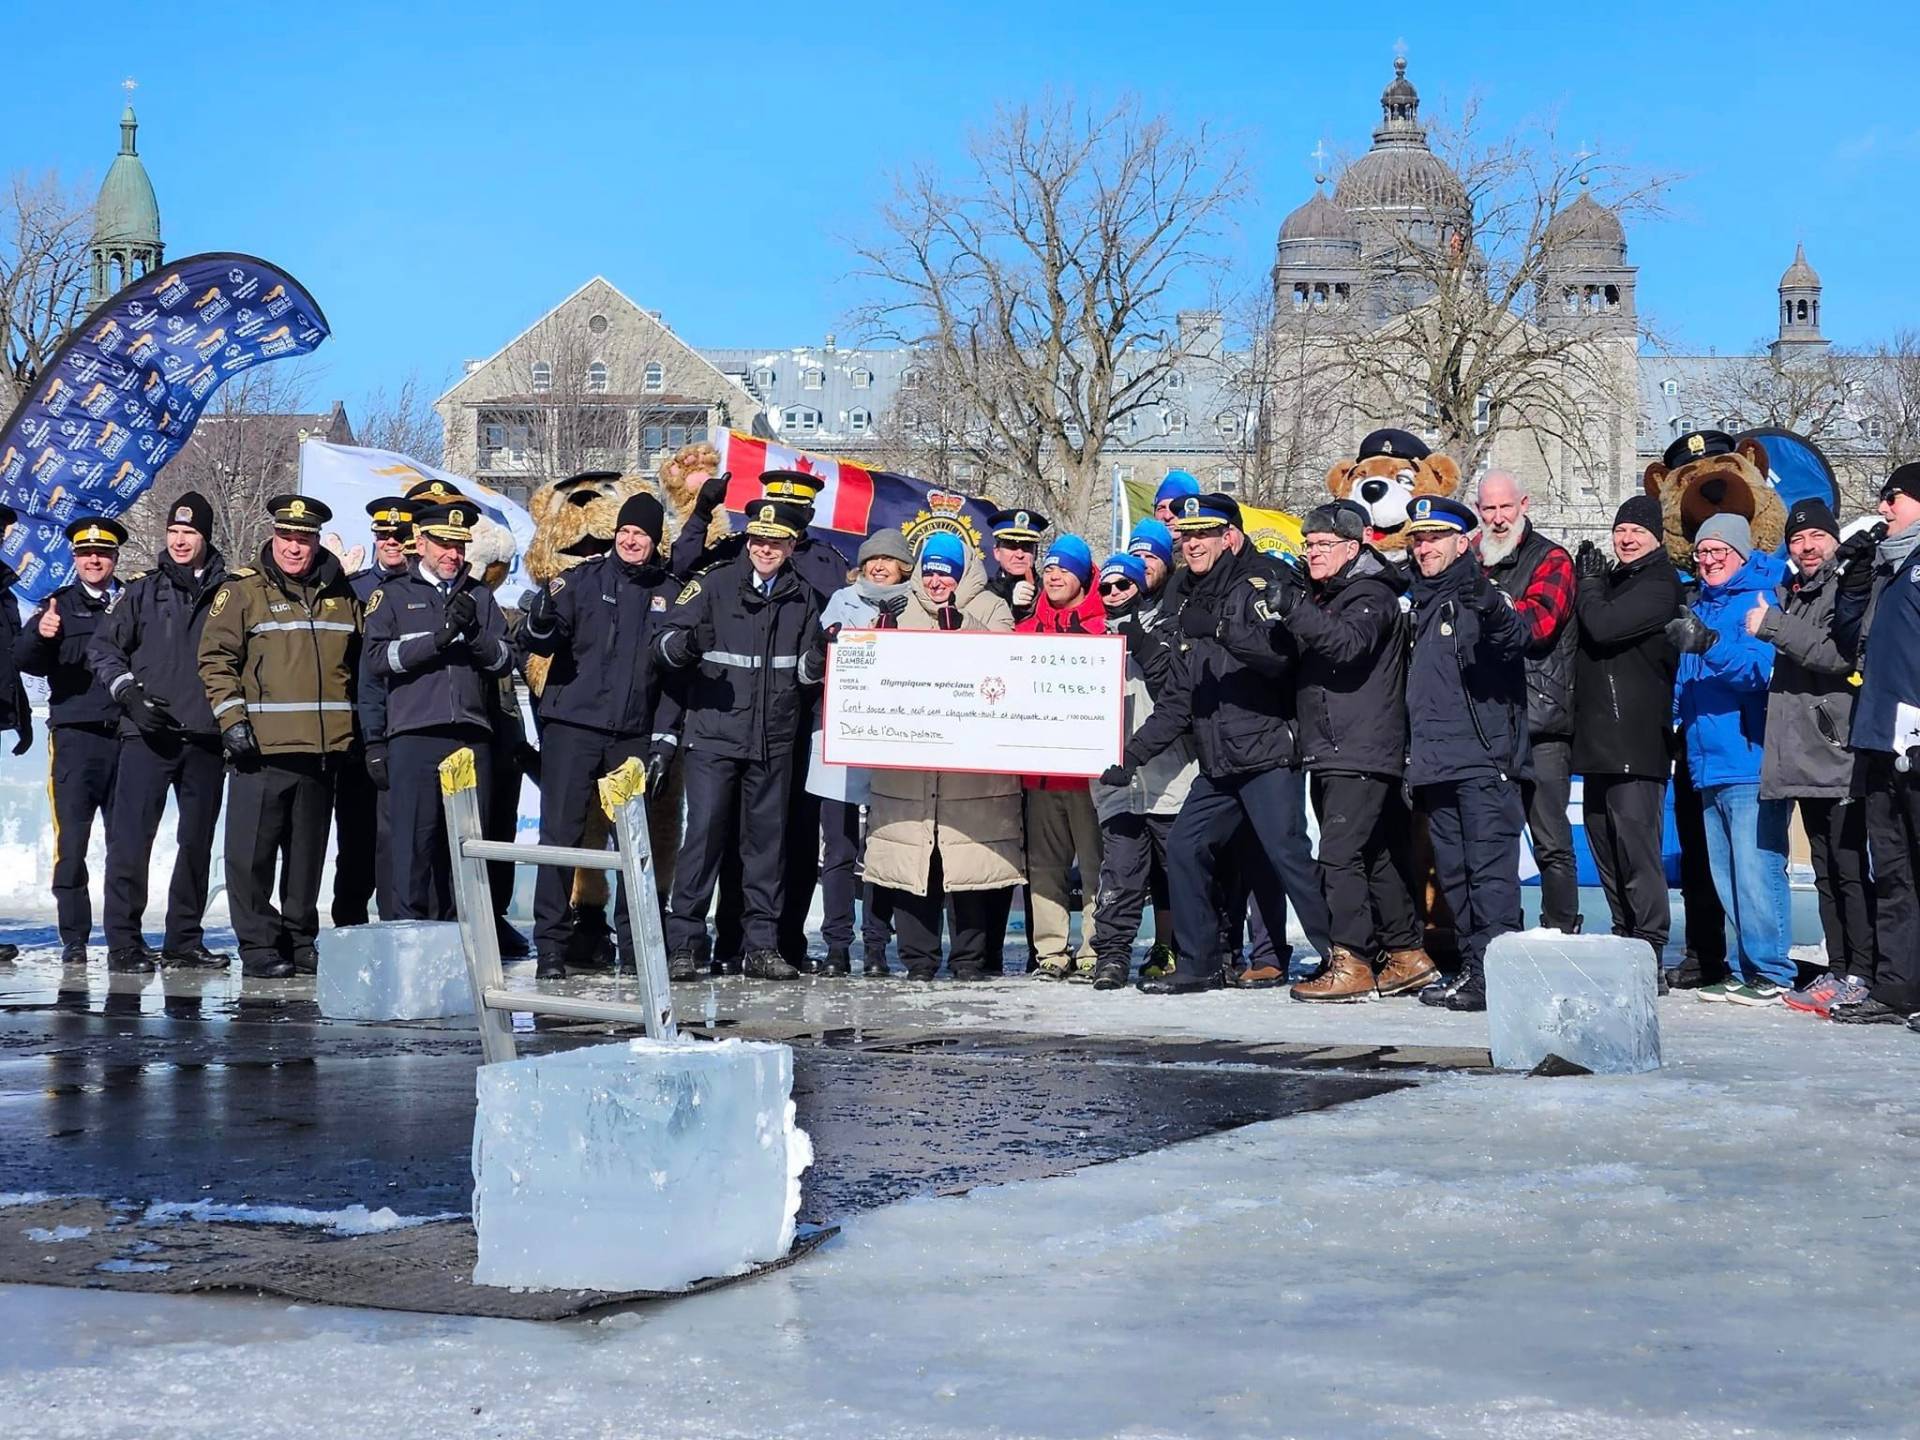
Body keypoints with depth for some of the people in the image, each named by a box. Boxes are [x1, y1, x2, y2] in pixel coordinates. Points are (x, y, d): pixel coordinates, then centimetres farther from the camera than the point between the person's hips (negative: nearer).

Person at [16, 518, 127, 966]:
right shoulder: (60, 606, 10)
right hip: (75, 737, -1)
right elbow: (26, 660, -4)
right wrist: (39, 635, -25)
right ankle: (74, 940, 3)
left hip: (127, 736, 1)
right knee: (72, 842, -3)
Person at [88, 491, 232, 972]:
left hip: (206, 736, 2)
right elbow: (103, 647, 8)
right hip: (147, 734, -1)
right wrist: (128, 691, -6)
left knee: (197, 843, 7)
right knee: (131, 839, -7)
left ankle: (184, 941, 16)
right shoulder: (143, 592, 7)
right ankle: (123, 942, -3)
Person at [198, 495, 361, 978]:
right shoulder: (242, 590, 0)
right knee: (253, 851, -5)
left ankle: (300, 940, 20)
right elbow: (215, 658, -3)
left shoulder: (340, 594, 13)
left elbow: (358, 663, 21)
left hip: (324, 747, 4)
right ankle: (258, 945, 3)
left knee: (308, 851, 11)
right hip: (262, 744, -4)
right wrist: (231, 718, -13)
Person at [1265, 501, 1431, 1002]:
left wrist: (1293, 607, -34)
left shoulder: (1371, 595, -7)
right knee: (1375, 856, 12)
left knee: (1339, 855, -14)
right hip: (1328, 752, 9)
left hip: (1362, 751, -9)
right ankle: (1408, 954, 18)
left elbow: (1348, 642, -27)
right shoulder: (1321, 596, 21)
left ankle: (1351, 965, -13)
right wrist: (1277, 620, 5)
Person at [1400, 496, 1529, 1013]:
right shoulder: (1422, 602, 20)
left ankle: (1492, 973, -13)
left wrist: (1491, 608, -45)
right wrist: (1410, 757, 24)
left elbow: (1514, 638, -25)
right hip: (1435, 765, 8)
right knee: (1453, 873, 9)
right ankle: (1472, 966, 13)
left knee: (1489, 867, -11)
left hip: (1483, 760, -8)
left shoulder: (1477, 596, -3)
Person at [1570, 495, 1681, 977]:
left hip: (1635, 742, -10)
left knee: (1637, 845, -12)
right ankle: (1624, 939, 20)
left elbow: (1603, 626, -19)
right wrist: (1590, 582, 10)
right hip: (1598, 739, 10)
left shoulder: (1659, 585, -7)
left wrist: (1590, 583, -2)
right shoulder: (1613, 579, 21)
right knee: (1605, 845, 12)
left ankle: (1649, 952, -12)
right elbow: (1587, 634, 22)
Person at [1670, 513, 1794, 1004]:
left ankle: (1770, 972, -6)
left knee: (1755, 871, -10)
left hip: (1750, 763, -9)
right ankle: (1744, 968, 17)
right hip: (1710, 766, 9)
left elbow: (1761, 668, -21)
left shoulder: (1761, 601, -5)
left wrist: (1710, 645, -33)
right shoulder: (1700, 606, 19)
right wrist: (1680, 720, 11)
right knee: (1726, 876, 11)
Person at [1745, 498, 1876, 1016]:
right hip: (1803, 759, 8)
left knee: (1850, 870, -9)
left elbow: (1842, 654, -18)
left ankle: (1862, 975, -9)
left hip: (1840, 755, -8)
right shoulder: (1785, 594, 21)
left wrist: (1775, 628, -16)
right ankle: (1837, 970, 14)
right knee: (1826, 872, 10)